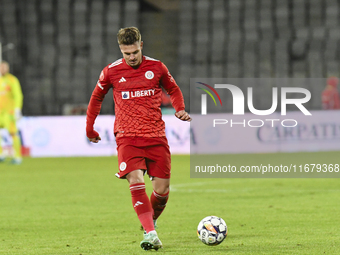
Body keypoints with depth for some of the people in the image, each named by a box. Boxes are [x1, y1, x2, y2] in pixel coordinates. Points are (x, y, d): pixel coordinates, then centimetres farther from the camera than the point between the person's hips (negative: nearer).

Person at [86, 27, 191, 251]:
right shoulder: (112, 72, 2)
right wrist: (90, 128, 21)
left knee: (162, 188, -1)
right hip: (127, 137, -2)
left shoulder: (156, 67, 4)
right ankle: (151, 234, -26)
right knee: (136, 180, -23)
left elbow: (173, 90, 20)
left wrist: (180, 109, 2)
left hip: (156, 136, 2)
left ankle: (151, 222, 29)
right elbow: (97, 97, 19)